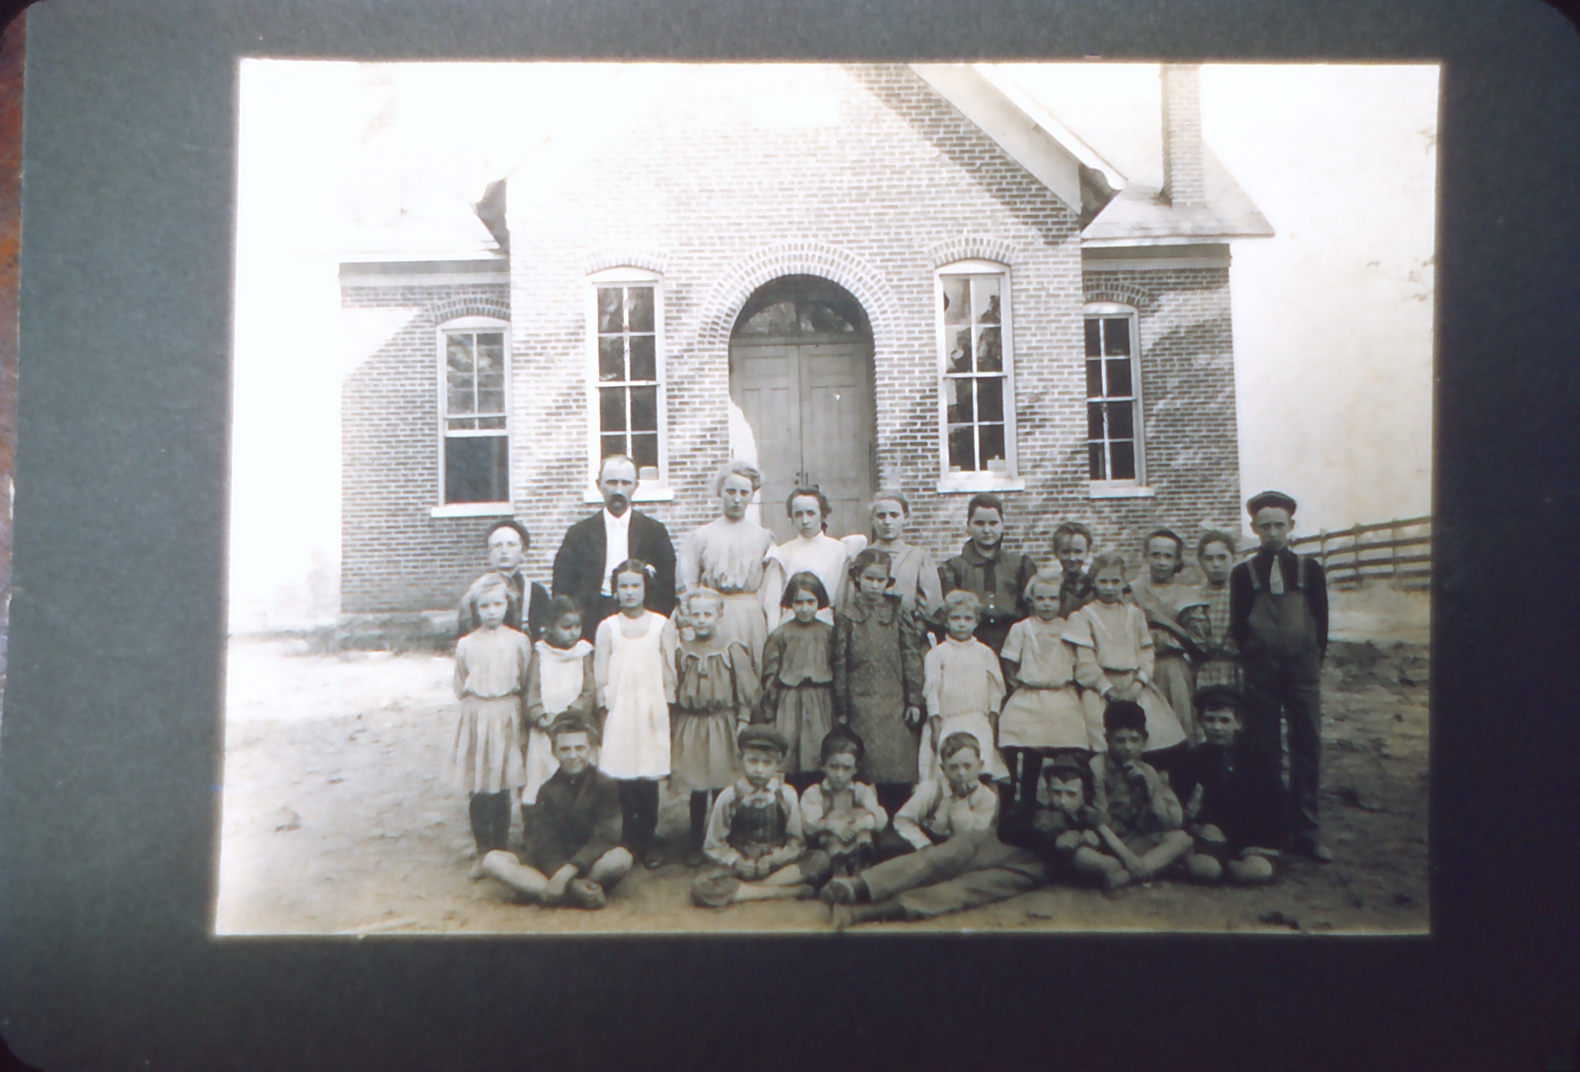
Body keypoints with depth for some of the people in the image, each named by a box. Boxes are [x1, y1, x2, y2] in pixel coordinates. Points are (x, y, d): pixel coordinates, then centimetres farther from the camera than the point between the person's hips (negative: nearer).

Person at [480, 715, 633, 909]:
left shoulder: (606, 785, -4)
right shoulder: (548, 790, 3)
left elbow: (605, 838, -15)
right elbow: (546, 844, -7)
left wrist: (567, 872, -28)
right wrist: (572, 883, -26)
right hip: (552, 865, 3)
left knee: (621, 857, -37)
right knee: (492, 860, -20)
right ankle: (578, 893, -29)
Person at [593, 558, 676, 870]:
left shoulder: (660, 624, 5)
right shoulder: (608, 627, 4)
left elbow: (670, 672, 7)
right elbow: (600, 675, 4)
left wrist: (669, 709, 6)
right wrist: (604, 709, 1)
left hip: (652, 710, 0)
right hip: (619, 710, 0)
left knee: (649, 780, 0)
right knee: (625, 778, -2)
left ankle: (646, 842, 11)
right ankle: (631, 840, 11)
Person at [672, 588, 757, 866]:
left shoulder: (732, 650, -5)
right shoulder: (682, 652, 1)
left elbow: (745, 692, -2)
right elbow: (674, 695, 8)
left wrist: (743, 724, -6)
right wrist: (674, 729, 8)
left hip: (723, 726, -2)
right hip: (692, 728, 2)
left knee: (722, 788, 4)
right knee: (697, 789, 9)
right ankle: (696, 846, 21)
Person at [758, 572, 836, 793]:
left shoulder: (828, 633, 6)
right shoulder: (780, 635, 1)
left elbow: (838, 672, 9)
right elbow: (769, 677, 3)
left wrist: (839, 711, 6)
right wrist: (769, 715, 1)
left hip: (821, 705, 1)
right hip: (789, 703, -1)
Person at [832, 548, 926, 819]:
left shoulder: (898, 614, 6)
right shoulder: (846, 618, 3)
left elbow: (912, 659, 5)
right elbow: (839, 667, 4)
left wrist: (914, 701, 0)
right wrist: (841, 711, 2)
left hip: (896, 705, 1)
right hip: (861, 707, -1)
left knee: (899, 773, -1)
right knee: (867, 773, -1)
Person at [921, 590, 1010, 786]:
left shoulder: (985, 653, 10)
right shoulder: (936, 654, 2)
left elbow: (995, 689, 10)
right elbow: (931, 691, 0)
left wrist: (993, 724, 4)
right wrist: (936, 727, -4)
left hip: (980, 726, 2)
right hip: (948, 725, -2)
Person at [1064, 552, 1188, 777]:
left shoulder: (1134, 613, 15)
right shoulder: (1085, 616, 3)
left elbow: (1146, 651, 9)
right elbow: (1085, 661, -3)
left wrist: (1138, 684, -7)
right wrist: (1109, 689, -10)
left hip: (1135, 687, 4)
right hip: (1101, 688, -4)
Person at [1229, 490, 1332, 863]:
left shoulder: (1310, 569, 7)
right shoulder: (1243, 573, 4)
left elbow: (1321, 621, 8)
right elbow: (1237, 626, 4)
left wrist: (1313, 662, 2)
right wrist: (1254, 662, -1)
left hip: (1303, 673, 1)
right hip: (1261, 676, -1)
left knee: (1307, 750, 2)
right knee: (1263, 752, 2)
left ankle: (1306, 832, 10)